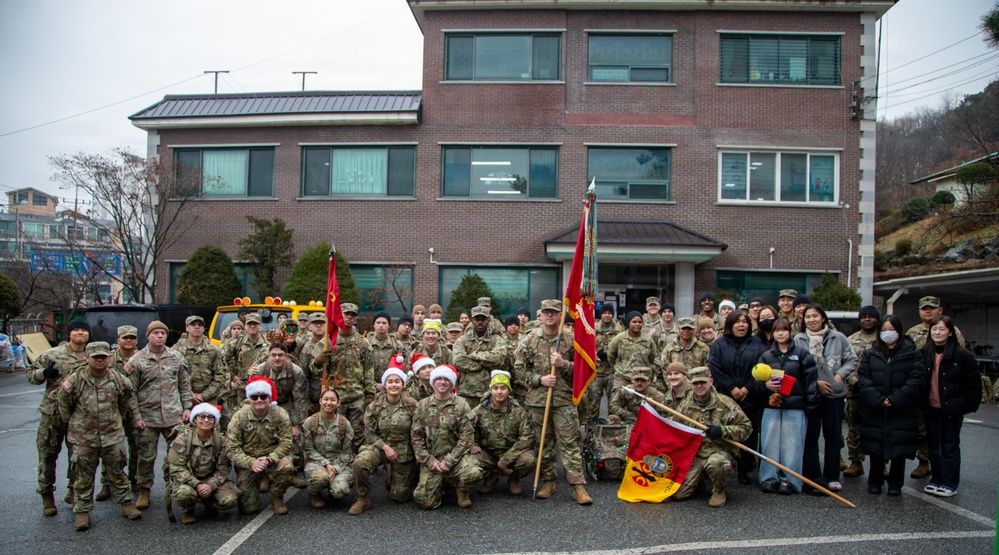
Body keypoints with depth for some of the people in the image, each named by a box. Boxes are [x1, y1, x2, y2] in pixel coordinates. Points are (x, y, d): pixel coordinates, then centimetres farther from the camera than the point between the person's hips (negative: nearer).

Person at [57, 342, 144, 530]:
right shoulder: (75, 380, -8)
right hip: (83, 437, -1)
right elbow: (64, 405, 4)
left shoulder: (118, 380, -1)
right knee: (83, 476, 6)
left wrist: (135, 418, 17)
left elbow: (127, 400, 15)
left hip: (113, 435, 2)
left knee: (117, 472, 10)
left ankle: (126, 503, 21)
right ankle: (82, 511, 16)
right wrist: (73, 424, 11)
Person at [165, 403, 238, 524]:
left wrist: (211, 485, -23)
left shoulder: (220, 440, -4)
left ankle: (208, 503, 14)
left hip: (211, 480, 2)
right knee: (184, 492, -37)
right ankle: (187, 511, 1)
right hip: (187, 480, -2)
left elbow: (223, 468, -5)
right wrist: (197, 485, -27)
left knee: (230, 500, -23)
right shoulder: (183, 438, -11)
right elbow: (176, 469, -16)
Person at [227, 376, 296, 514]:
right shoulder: (239, 417, -12)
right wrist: (251, 463, -27)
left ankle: (277, 498, -3)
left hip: (274, 457, 0)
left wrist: (269, 459, -29)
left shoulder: (280, 415, -10)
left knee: (286, 467, -34)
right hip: (247, 461, 0)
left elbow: (285, 443, -11)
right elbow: (231, 448, -12)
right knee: (248, 508, -6)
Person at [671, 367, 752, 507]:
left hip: (720, 452, -4)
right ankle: (700, 480, 24)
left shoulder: (725, 404, -5)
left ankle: (719, 492, -7)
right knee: (678, 493, -11)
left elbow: (746, 426, -4)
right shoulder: (684, 407, 7)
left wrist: (723, 431, -19)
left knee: (715, 463, -41)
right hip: (693, 456, 4)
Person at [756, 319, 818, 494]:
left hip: (795, 408, -3)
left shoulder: (802, 353, 3)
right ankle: (769, 477, 10)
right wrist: (766, 385, -11)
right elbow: (757, 380, 11)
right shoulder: (766, 356, 12)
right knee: (770, 443, 2)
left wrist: (810, 405, -4)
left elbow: (810, 380, 0)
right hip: (771, 407, 3)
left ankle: (789, 480, 7)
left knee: (792, 444, -1)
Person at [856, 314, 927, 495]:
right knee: (875, 449, 6)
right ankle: (874, 482, 20)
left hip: (902, 412, -2)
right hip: (874, 411, 2)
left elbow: (917, 381, -8)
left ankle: (895, 484, 17)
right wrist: (878, 400, -15)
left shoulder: (912, 354, 3)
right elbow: (863, 380, 0)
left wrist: (894, 400, -16)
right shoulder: (870, 354, 9)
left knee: (899, 449, 3)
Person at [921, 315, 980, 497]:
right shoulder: (924, 354, 3)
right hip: (931, 408, 5)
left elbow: (974, 384, -5)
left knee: (950, 446, 4)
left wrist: (970, 406, -5)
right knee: (934, 446, 12)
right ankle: (936, 479, 22)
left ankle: (949, 483, 10)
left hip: (952, 409, -4)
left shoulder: (962, 355, -9)